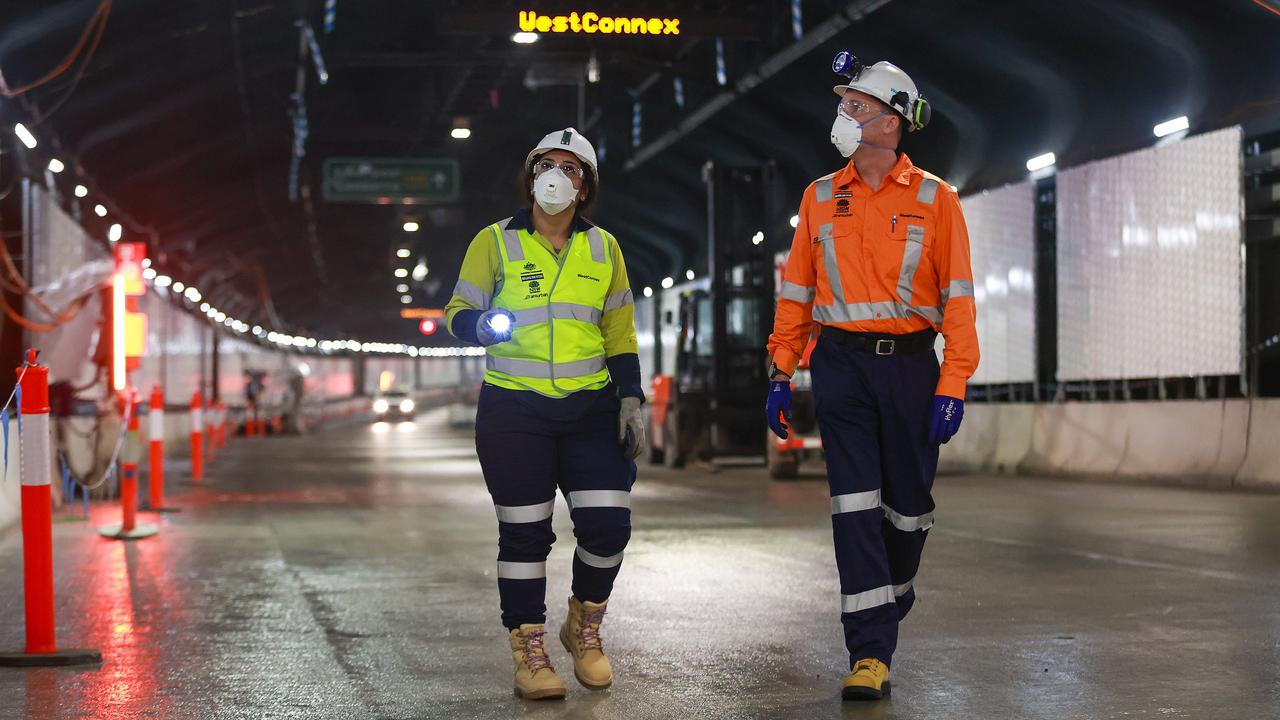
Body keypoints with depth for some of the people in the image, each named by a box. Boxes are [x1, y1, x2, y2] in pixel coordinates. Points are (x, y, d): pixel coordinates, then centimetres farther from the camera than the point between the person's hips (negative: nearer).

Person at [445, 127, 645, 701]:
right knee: (524, 532, -2)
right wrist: (483, 324, -21)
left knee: (608, 525, -7)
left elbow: (620, 334, 12)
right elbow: (458, 313, 2)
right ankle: (528, 650, 12)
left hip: (590, 410, 2)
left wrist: (630, 400, 4)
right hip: (513, 411, -2)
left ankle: (584, 627, 19)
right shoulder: (495, 243, 2)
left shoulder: (603, 248, 10)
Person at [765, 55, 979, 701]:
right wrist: (780, 372, 6)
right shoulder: (821, 198, 9)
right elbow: (796, 290, 11)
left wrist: (953, 383, -9)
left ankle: (890, 602, 35)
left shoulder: (934, 199, 2)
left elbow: (957, 295, -1)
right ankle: (870, 653, -7)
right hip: (840, 364, 1)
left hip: (910, 364, -1)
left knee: (907, 503, 7)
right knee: (856, 506, -6)